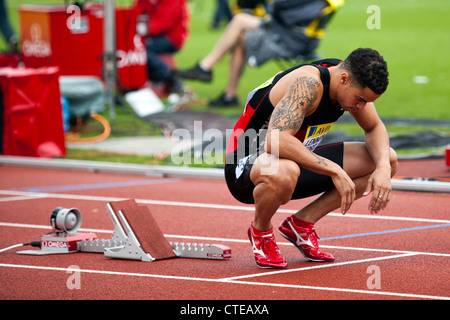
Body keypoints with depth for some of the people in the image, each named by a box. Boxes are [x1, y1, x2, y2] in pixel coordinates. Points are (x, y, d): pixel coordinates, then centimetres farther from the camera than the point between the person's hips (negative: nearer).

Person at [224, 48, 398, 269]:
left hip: (297, 161, 8)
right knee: (284, 173, -45)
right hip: (247, 166, -8)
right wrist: (335, 171, -39)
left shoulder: (353, 84, -6)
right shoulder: (308, 84, -30)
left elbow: (375, 128, 10)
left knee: (387, 160, 0)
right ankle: (260, 231, -10)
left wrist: (383, 167, -11)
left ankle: (301, 223, 4)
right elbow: (275, 142, -42)